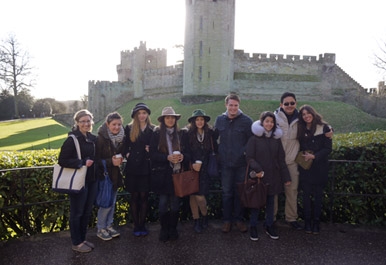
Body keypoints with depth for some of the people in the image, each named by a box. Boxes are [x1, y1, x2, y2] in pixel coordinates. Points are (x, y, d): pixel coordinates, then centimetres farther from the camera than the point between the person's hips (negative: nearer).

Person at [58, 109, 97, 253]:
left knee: (87, 212, 16)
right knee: (77, 213, 7)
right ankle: (76, 243, 22)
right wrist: (82, 163, -22)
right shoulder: (72, 139, -13)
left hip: (92, 180, 7)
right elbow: (62, 160, -16)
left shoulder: (93, 138, 8)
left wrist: (93, 163, 2)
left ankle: (82, 239, 32)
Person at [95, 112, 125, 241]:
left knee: (112, 202, 15)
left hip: (115, 174, 6)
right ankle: (101, 229, 16)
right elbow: (97, 159, -16)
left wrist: (120, 159, -7)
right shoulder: (101, 138, -17)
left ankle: (109, 225, 30)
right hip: (104, 174, -6)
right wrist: (111, 161, -26)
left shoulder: (121, 137, 0)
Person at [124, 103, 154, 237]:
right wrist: (127, 154, -9)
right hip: (132, 168, 0)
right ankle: (136, 226, 18)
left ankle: (142, 225, 18)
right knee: (134, 196, 7)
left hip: (146, 168, 0)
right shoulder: (129, 129, 5)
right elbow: (125, 147, 9)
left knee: (144, 196, 5)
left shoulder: (153, 130, 4)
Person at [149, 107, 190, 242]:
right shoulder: (156, 134, 1)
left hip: (177, 173, 2)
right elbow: (153, 154, -4)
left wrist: (182, 157, -13)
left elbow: (187, 152, 9)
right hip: (162, 174, -2)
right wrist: (168, 157, -17)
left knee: (175, 203, 6)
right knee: (163, 203, 2)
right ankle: (164, 229, 19)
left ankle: (173, 229, 22)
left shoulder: (181, 134, 8)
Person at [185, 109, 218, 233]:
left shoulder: (210, 133, 0)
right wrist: (193, 164, -9)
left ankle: (205, 216, 20)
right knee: (192, 195, 3)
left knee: (200, 195, -7)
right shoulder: (188, 133, 0)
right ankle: (196, 220, 18)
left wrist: (200, 163, 1)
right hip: (192, 168, 1)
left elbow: (215, 149, 4)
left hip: (204, 168, -1)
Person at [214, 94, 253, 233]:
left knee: (240, 192, 10)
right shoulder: (219, 120, 3)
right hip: (225, 163, 2)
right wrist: (217, 152, 8)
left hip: (241, 163, -2)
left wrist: (246, 153, -8)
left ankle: (239, 219, 26)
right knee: (227, 192, 10)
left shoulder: (246, 120, -6)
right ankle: (227, 220, 23)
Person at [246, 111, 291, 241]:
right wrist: (257, 169, -24)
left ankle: (269, 226, 28)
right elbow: (250, 158, -9)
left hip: (273, 177, 4)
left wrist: (286, 177, 7)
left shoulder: (276, 139, 8)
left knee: (270, 201, 13)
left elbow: (281, 159, 9)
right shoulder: (254, 139, -5)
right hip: (258, 177, -4)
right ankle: (253, 227, 20)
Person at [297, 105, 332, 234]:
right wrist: (303, 156, -7)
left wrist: (313, 156, -17)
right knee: (306, 194, 5)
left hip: (320, 167, -2)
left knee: (318, 195, 7)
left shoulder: (324, 128, -5)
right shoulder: (301, 130, 5)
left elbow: (328, 148, -8)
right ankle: (307, 222, 16)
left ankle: (316, 222, 19)